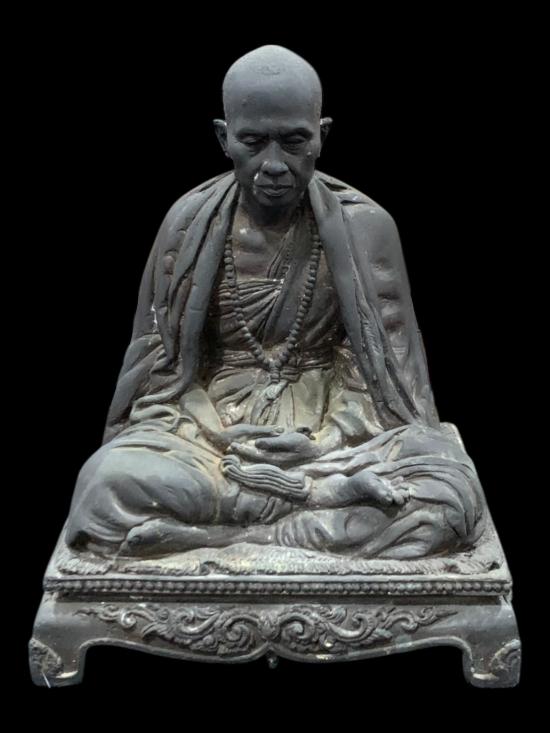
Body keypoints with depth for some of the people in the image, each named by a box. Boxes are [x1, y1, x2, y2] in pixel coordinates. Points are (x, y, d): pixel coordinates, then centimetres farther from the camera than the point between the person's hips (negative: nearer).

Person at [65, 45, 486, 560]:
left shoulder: (365, 226, -5)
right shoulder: (189, 224, -4)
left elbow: (390, 367, -2)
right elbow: (159, 363, 1)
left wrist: (329, 445, -18)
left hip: (336, 422, 0)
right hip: (212, 420, 1)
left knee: (450, 496, -28)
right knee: (108, 487, -29)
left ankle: (237, 533, -21)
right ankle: (329, 494, -20)